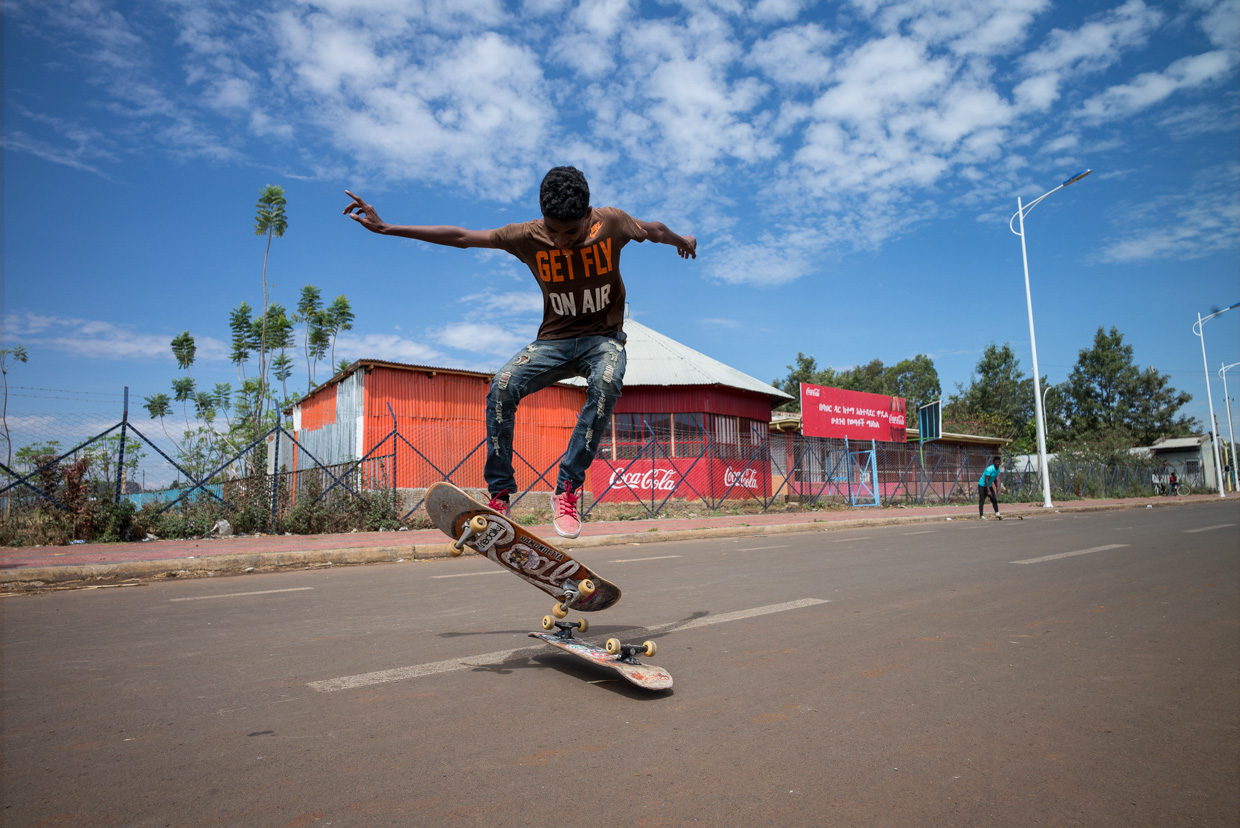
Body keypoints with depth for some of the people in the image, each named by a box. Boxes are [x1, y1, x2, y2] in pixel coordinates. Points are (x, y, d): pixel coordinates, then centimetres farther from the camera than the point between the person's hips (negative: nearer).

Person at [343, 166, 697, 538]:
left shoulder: (612, 222, -12)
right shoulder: (529, 236, -11)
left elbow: (653, 230, 10)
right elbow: (460, 236, -7)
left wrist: (682, 240, 31)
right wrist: (385, 228, -7)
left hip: (603, 337, -1)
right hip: (554, 339, 1)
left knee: (606, 383, -38)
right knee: (502, 385, -28)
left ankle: (567, 491, -29)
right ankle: (499, 495, -17)